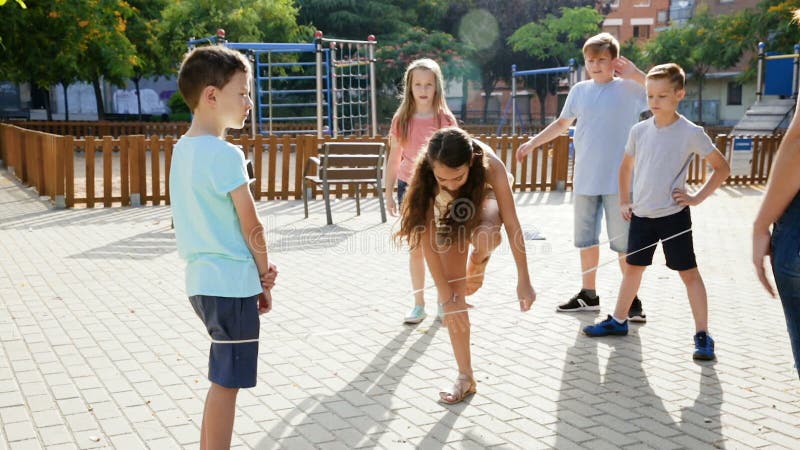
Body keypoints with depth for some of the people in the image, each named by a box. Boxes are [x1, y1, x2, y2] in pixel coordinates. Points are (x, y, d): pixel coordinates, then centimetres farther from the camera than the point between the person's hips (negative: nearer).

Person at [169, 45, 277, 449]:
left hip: (203, 280, 9)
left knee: (222, 379, 20)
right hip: (232, 283, -9)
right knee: (226, 383, 2)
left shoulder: (183, 149, 8)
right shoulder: (225, 155, -19)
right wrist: (264, 276, 2)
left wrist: (258, 268, 4)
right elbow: (252, 227, -15)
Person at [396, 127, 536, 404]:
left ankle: (478, 262, 2)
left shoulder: (490, 165, -40)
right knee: (454, 286, -8)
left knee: (485, 236, -39)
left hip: (484, 198, -1)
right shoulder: (425, 175, -37)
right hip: (449, 212, 2)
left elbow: (512, 224, -32)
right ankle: (465, 378, 4)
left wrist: (523, 281, -29)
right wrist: (447, 297, -33)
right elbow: (427, 240, -33)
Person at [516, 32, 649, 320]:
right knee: (586, 237, 13)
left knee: (623, 241, -2)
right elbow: (562, 123, 21)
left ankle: (632, 300, 9)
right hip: (585, 179, 5)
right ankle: (588, 295, 26)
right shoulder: (580, 91, 9)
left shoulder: (629, 88, -3)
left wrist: (635, 74, -17)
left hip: (619, 180, -5)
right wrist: (533, 143, 17)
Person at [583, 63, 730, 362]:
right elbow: (626, 166, 18)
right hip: (641, 214, 5)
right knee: (633, 267, 16)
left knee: (688, 272, 1)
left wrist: (697, 198, -10)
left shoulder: (691, 133, -11)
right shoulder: (639, 130, 2)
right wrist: (624, 201, 13)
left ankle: (702, 335, 7)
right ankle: (618, 321, 29)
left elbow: (722, 168, -4)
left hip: (674, 215, -5)